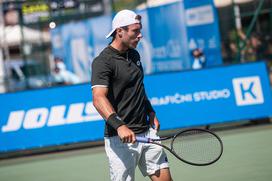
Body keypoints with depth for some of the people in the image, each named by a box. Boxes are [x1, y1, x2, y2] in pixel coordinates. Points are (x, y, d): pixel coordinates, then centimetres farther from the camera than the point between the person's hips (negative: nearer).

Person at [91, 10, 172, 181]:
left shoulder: (134, 54, 14)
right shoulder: (103, 61, -14)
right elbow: (99, 99, -27)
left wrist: (151, 112, 24)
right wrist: (119, 126, -39)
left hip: (146, 132, 8)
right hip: (121, 139, -8)